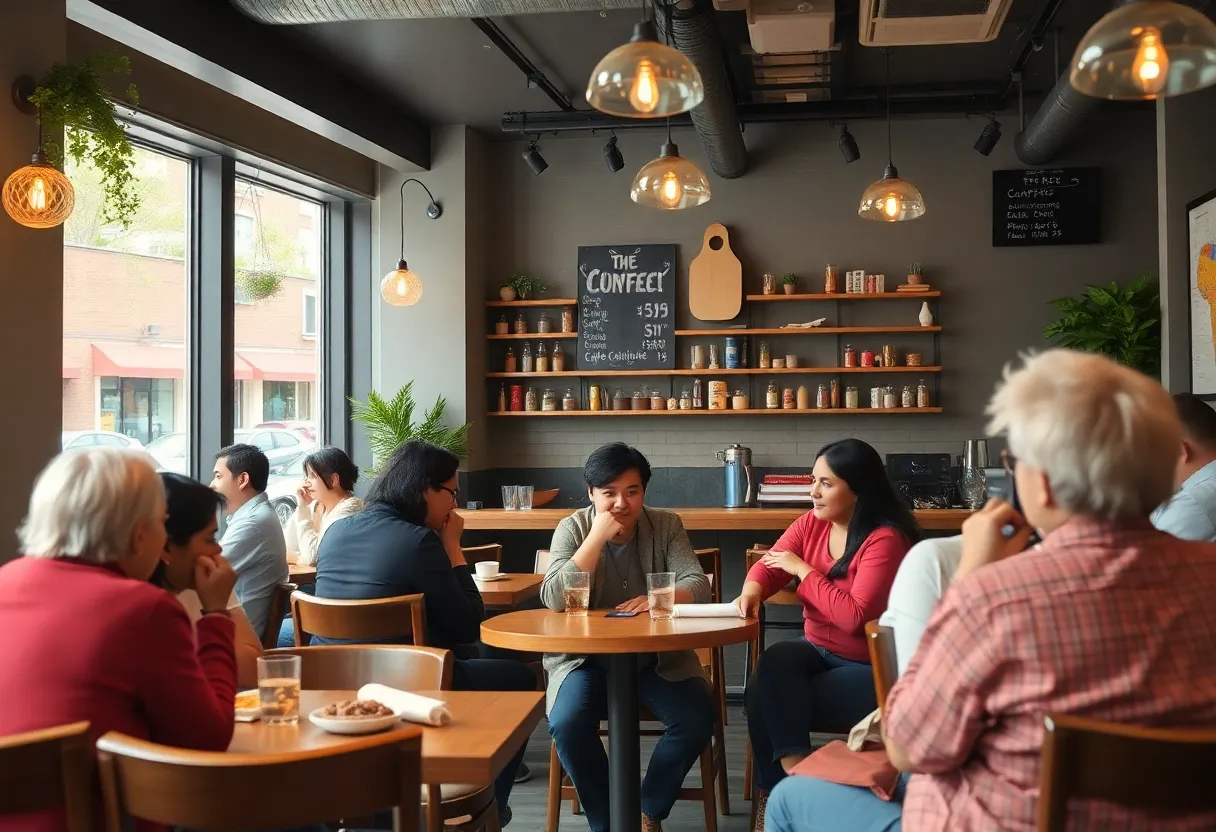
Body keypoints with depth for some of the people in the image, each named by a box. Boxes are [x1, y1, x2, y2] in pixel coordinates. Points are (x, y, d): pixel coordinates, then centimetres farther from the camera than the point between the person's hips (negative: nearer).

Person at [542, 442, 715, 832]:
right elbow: (555, 600, -18)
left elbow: (698, 585, -9)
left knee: (697, 719, -24)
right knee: (567, 724, -29)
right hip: (587, 658, -1)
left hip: (658, 658, 2)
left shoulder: (666, 525, 1)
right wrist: (597, 537, -22)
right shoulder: (572, 529, -4)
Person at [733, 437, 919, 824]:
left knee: (769, 700, -23)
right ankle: (793, 768, -19)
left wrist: (802, 569, -20)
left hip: (869, 668, -7)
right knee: (774, 664, -27)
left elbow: (854, 616, -29)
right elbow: (770, 565, 9)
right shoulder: (812, 523, 1)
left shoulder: (886, 540, -21)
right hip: (817, 649, 7)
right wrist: (752, 589, -16)